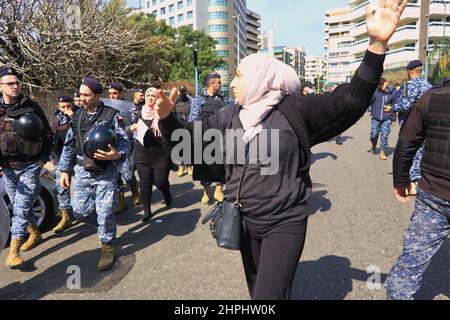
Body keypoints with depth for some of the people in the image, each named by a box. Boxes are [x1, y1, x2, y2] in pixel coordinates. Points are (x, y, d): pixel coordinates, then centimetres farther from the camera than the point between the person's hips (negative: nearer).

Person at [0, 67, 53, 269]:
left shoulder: (31, 107, -4)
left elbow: (48, 134, 2)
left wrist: (43, 159, -5)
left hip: (30, 166, -3)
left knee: (21, 208, -5)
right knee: (19, 206, 16)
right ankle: (35, 234, 37)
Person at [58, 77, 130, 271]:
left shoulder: (111, 115, -6)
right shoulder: (77, 118, 9)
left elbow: (125, 142, -7)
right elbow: (69, 146, 14)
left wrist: (117, 155, -29)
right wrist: (64, 170, 10)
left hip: (106, 173, -4)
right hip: (82, 172, 5)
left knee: (105, 212, -2)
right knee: (79, 211, 4)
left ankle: (108, 247, 18)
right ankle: (105, 224, 34)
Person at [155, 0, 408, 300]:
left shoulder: (295, 110, -12)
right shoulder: (228, 117, 1)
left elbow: (349, 100, -18)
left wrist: (377, 45, -30)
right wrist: (167, 117, -14)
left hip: (285, 224, -5)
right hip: (245, 222, 6)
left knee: (269, 294, -6)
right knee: (257, 289, 24)